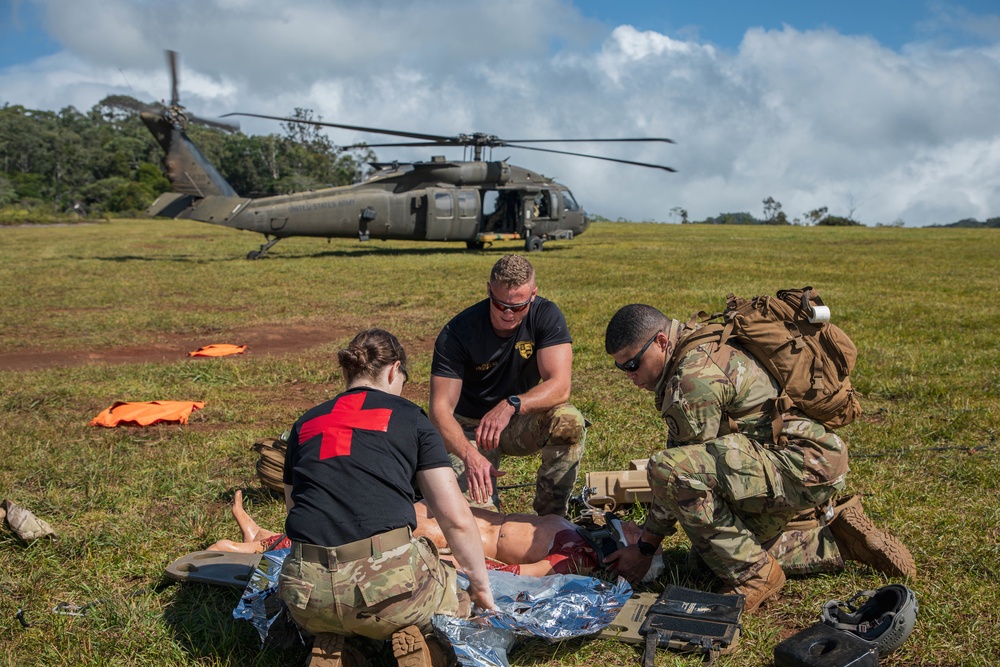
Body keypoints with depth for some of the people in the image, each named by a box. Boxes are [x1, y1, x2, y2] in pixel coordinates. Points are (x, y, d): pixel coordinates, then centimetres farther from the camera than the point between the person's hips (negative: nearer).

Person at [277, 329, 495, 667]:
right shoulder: (409, 417, 9)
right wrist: (480, 586, 18)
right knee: (456, 601, 27)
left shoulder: (304, 425, 19)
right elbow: (457, 520, 4)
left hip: (307, 591, 4)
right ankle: (416, 638, -3)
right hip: (389, 579, -3)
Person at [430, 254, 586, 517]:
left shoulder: (546, 316, -17)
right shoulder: (458, 332, -22)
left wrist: (511, 406, -44)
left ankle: (550, 517, -13)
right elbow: (440, 408, -27)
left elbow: (559, 387, -26)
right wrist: (469, 455, -46)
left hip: (520, 424, 2)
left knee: (569, 421, -30)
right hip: (469, 428, -1)